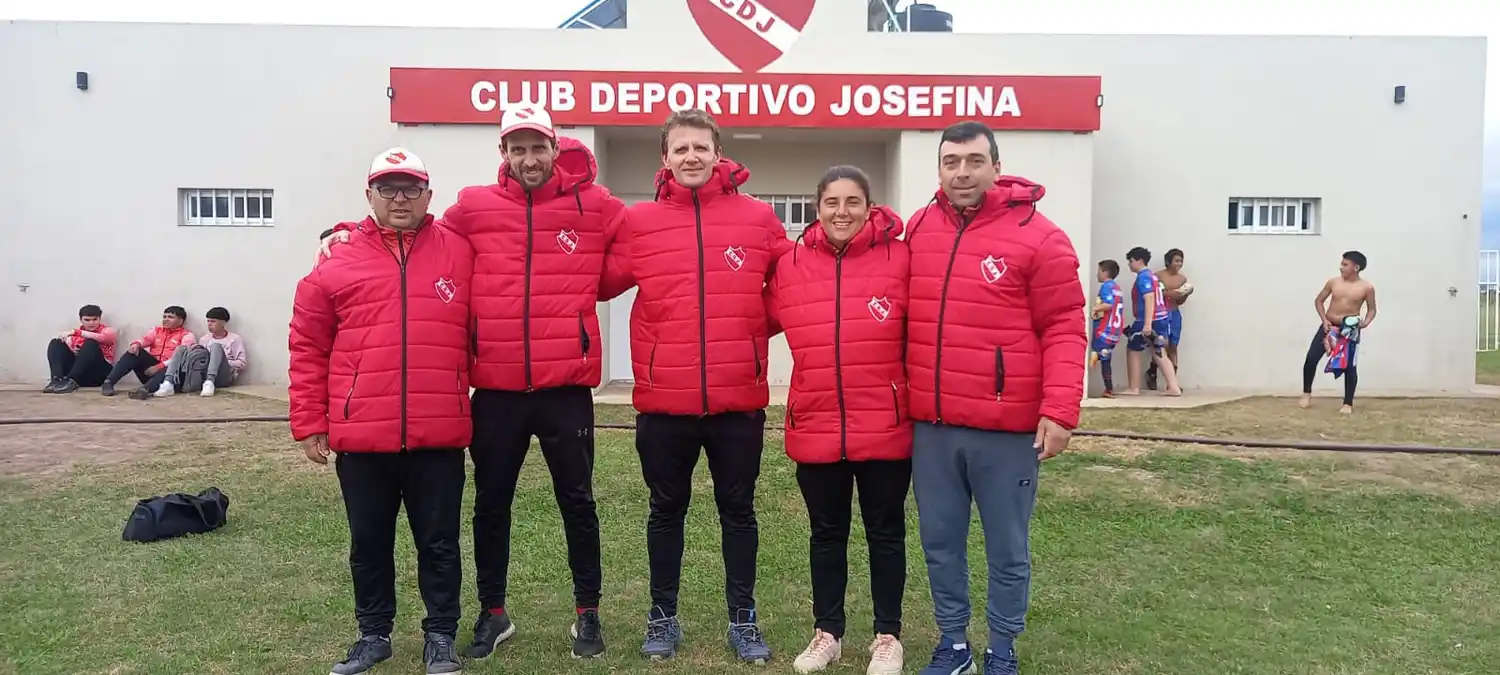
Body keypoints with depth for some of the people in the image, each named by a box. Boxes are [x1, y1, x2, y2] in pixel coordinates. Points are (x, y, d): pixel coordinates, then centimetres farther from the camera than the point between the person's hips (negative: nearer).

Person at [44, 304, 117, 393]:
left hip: (99, 372, -4)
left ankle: (70, 381, -37)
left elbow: (101, 338, -20)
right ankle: (57, 380, -28)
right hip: (75, 371, 4)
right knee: (56, 343, -6)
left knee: (90, 343, -27)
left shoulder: (108, 330, 6)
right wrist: (71, 350, -15)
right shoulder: (76, 333, 18)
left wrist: (75, 332, -26)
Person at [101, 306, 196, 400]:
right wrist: (136, 344, -23)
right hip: (150, 368, 5)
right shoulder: (156, 330, 23)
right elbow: (145, 339, 3)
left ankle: (145, 389, -68)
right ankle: (108, 382, -28)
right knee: (134, 351, -17)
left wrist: (159, 366, -23)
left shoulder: (187, 336, 4)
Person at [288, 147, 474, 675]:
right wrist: (310, 424, 3)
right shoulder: (337, 264, 3)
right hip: (361, 435, 1)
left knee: (439, 542, 9)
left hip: (439, 435, -1)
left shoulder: (461, 254, 3)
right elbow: (307, 349, 5)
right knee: (369, 543, 15)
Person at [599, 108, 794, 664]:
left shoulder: (759, 218, 1)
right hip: (663, 401, 0)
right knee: (666, 511, 14)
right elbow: (600, 284, 3)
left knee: (738, 511, 13)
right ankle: (662, 617, 30)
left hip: (739, 400, 0)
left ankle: (743, 620, 27)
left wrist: (750, 330, 5)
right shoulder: (638, 221, 0)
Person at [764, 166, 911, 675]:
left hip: (885, 428, -2)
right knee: (827, 533, 17)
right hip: (815, 428, 2)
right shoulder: (790, 265, 1)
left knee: (885, 531, 13)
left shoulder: (900, 260, -7)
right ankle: (826, 632, 34)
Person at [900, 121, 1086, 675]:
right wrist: (905, 394, 9)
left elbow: (1064, 330, -8)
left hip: (1008, 429, -4)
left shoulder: (1038, 237, -7)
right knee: (940, 543, 15)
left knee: (1008, 551, 10)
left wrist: (1059, 410, -16)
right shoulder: (917, 230, 7)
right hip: (930, 425, 4)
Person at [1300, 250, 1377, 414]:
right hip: (1328, 326, 2)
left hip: (1350, 330, -2)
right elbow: (1319, 301, 9)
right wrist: (1324, 319, -5)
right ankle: (1307, 394, 13)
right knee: (1311, 358, -6)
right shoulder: (1333, 282, 0)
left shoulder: (1367, 287, -5)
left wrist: (1365, 322, -16)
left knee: (1350, 367, -4)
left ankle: (1348, 404, 9)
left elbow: (1372, 309, 4)